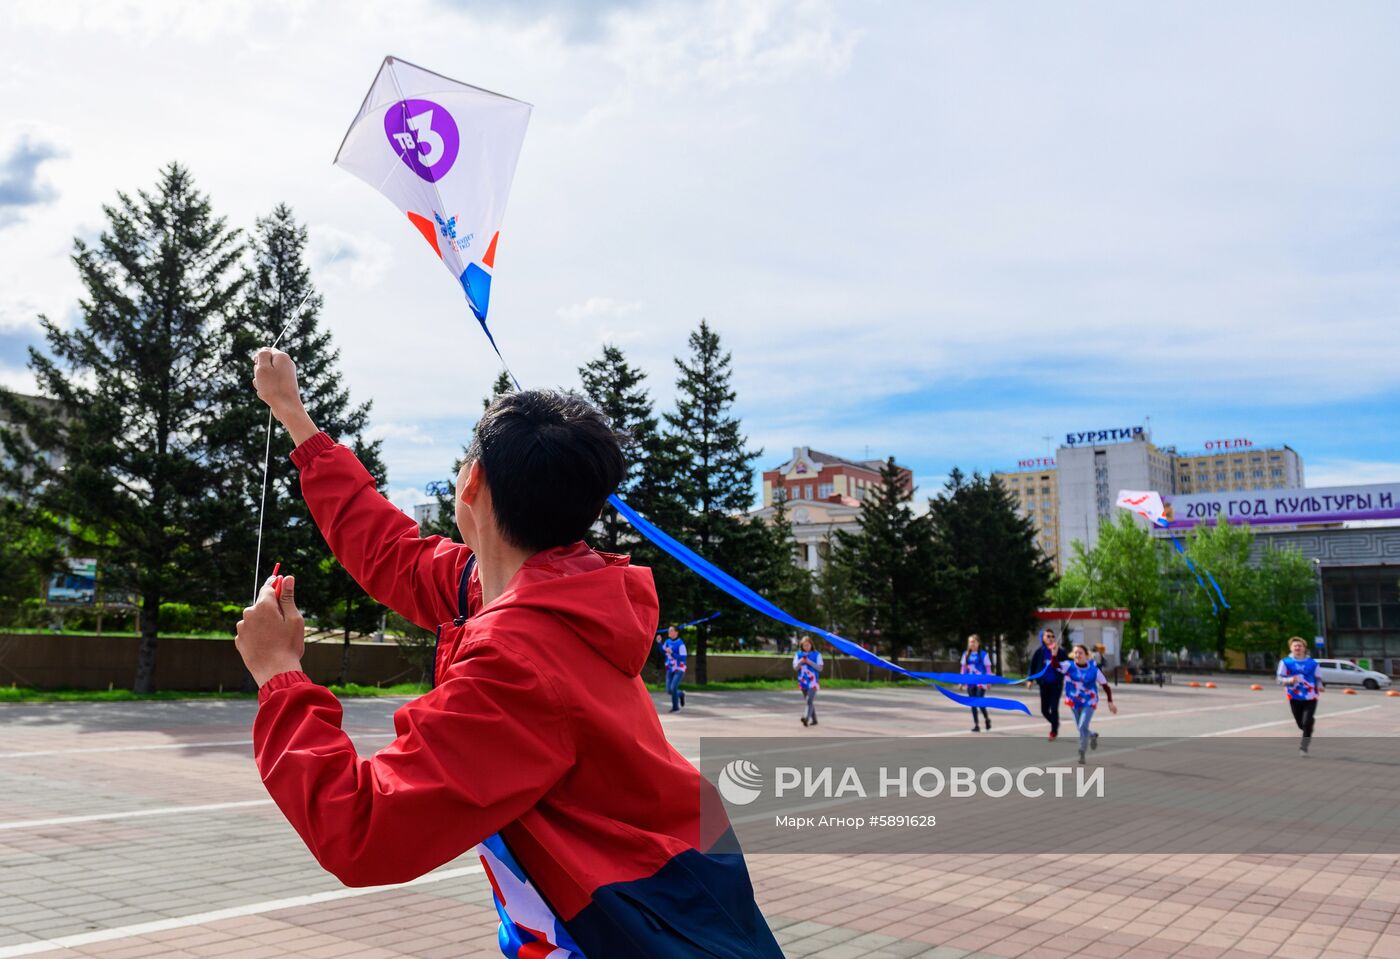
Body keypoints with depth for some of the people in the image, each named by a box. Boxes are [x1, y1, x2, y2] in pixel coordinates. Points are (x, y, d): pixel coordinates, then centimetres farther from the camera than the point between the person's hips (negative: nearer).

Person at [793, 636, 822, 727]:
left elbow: (820, 668, -3)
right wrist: (800, 662, -14)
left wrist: (810, 662, -16)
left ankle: (806, 718, -32)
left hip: (813, 681, -4)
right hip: (803, 681, 4)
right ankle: (814, 720, 23)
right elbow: (795, 667, 6)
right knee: (810, 701, 13)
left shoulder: (817, 655, 0)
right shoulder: (798, 654, 8)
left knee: (810, 700, -18)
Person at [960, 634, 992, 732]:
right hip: (970, 682, 5)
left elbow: (988, 668, -2)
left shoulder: (983, 654, -4)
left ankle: (987, 719, 14)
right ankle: (976, 725, 10)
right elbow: (963, 668, 13)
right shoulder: (966, 654, 8)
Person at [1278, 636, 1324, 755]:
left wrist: (1319, 686, -14)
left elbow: (1317, 678, 7)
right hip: (1294, 697, 0)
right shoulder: (1285, 662, -2)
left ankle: (1303, 747, 2)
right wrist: (1289, 680, -23)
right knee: (1301, 724, 10)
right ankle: (1308, 736, 44)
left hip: (1310, 697, 0)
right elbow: (1280, 678, -3)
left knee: (1307, 723, -12)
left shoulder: (1312, 663, 2)